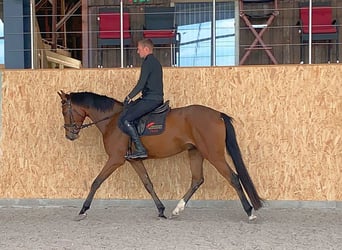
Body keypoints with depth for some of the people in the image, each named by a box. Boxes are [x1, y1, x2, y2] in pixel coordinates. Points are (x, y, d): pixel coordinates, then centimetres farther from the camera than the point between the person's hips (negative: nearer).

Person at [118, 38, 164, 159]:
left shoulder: (147, 63, -12)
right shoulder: (156, 62, 19)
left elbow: (141, 84, -18)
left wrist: (129, 97, -8)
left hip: (150, 99, -11)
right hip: (158, 98, 11)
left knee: (124, 119, -15)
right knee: (127, 107, 22)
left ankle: (140, 149, -20)